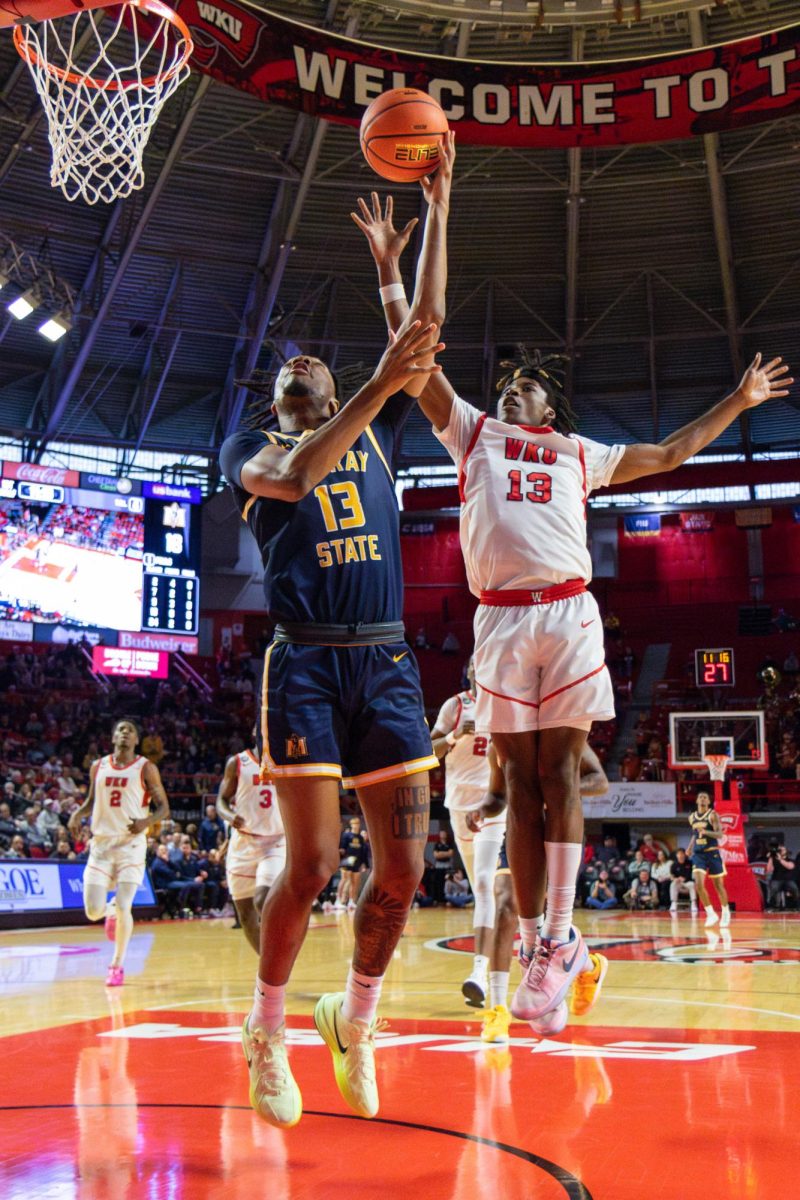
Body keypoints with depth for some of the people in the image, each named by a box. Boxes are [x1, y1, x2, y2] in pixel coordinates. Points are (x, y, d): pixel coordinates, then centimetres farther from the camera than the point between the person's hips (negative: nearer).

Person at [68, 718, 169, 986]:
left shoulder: (146, 768, 0)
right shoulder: (98, 767, 10)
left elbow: (163, 807, 0)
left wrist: (146, 822, -20)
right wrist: (77, 814, 2)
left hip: (131, 843, -3)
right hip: (101, 843, 3)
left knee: (123, 908, -11)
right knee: (93, 911, -4)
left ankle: (117, 964, 8)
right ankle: (111, 911, 34)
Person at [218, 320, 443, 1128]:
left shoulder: (375, 433, 21)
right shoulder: (248, 448, 9)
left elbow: (417, 335, 15)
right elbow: (291, 478, -15)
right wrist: (377, 385, -19)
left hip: (387, 664, 4)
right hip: (305, 663, -4)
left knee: (402, 870, 0)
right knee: (312, 865, -7)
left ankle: (354, 1019, 23)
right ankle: (265, 1031, 16)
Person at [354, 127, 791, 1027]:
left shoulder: (580, 453, 25)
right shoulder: (471, 432, 19)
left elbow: (667, 454, 35)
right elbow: (419, 332, 13)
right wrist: (437, 213, 12)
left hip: (569, 613, 1)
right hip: (501, 619, 0)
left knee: (559, 775, -3)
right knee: (521, 785, 0)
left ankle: (561, 936, 1)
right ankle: (538, 948, 5)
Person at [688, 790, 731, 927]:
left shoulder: (713, 815, -8)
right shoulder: (692, 817, 9)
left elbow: (720, 835, -18)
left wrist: (706, 832, -34)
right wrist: (690, 847, 12)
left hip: (712, 853, -3)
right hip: (698, 854, 4)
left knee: (718, 885, 7)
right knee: (699, 884, -14)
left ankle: (725, 913, 28)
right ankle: (711, 914, -4)